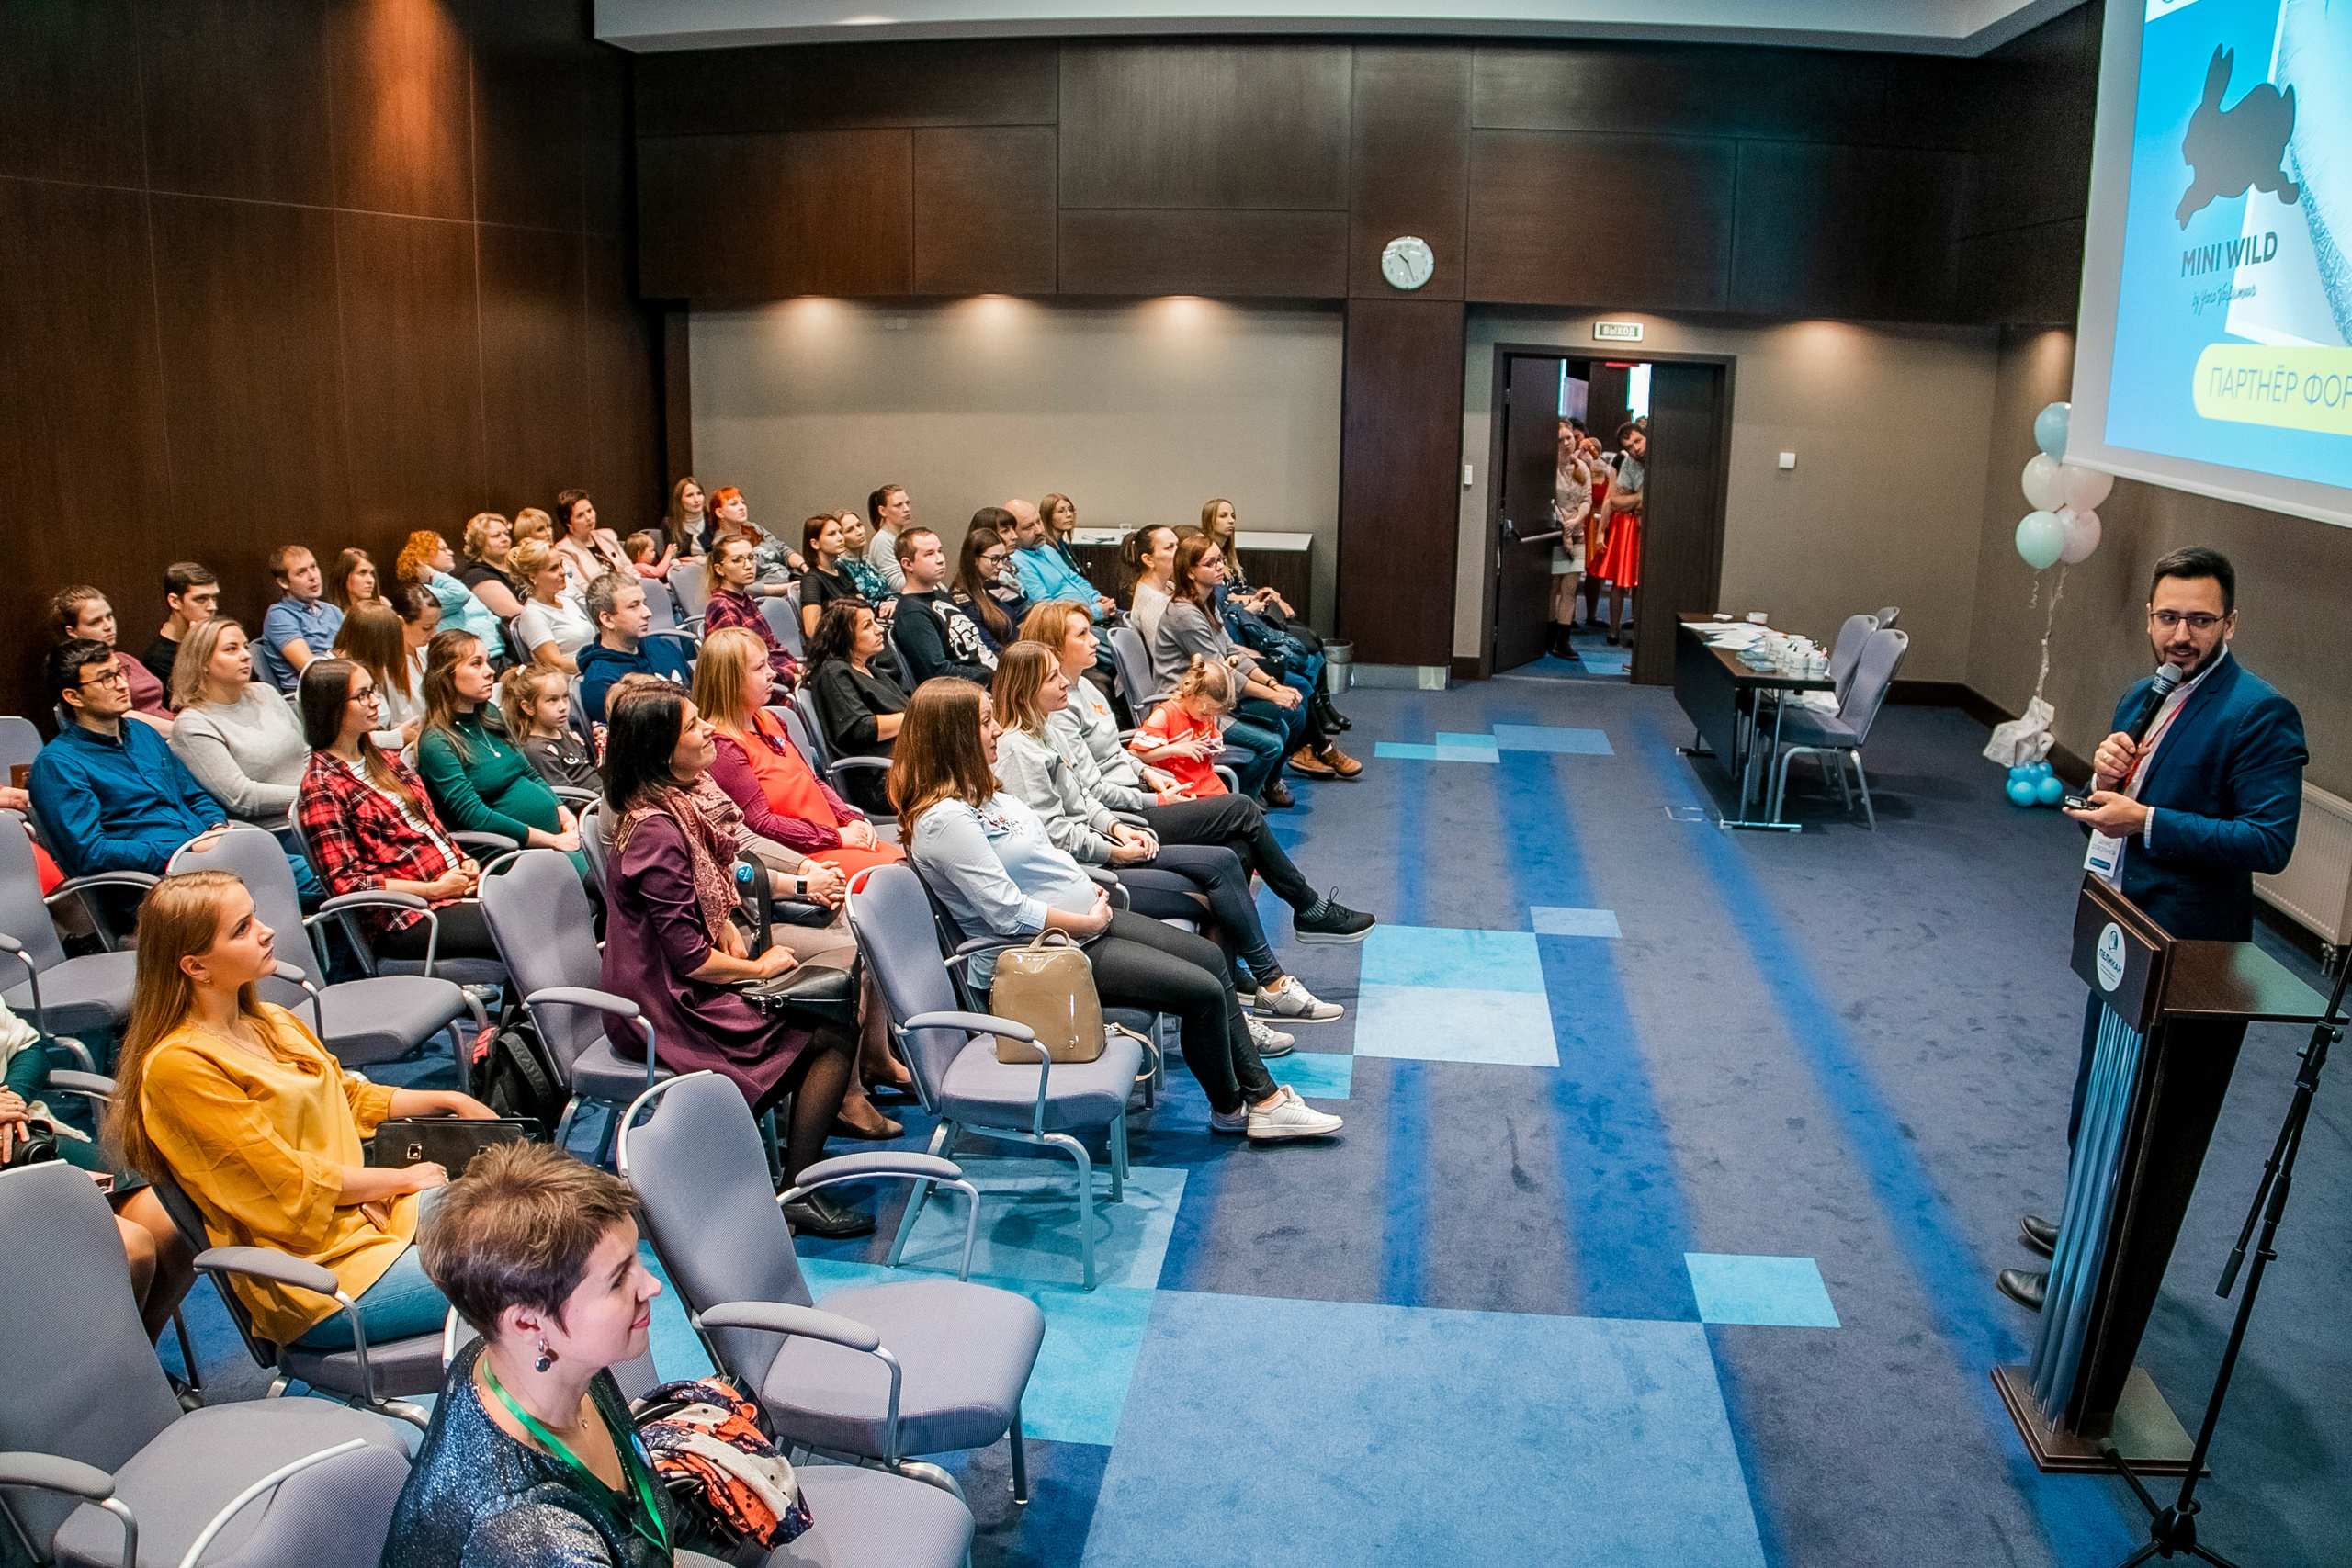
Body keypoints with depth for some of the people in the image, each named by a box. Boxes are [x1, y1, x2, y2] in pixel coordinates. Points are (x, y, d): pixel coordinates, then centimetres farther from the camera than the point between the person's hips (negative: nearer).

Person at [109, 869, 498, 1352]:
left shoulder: (271, 1023, 11)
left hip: (369, 1213, 8)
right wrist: (401, 1178, -7)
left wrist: (448, 1100, 14)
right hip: (320, 1276, -8)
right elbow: (288, 1185, -16)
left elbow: (354, 1098, 25)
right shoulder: (177, 1065, -15)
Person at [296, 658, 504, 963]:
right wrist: (435, 889, -13)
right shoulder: (321, 786, -5)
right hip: (408, 918, -8)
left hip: (455, 880, 8)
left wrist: (464, 864, 4)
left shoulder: (385, 762, 19)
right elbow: (346, 883, -11)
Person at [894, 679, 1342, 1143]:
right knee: (1203, 992, -11)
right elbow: (1010, 914, -26)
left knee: (1211, 957, 6)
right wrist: (1088, 922, -15)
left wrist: (1093, 893, 3)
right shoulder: (944, 821, -23)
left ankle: (1263, 1097, 12)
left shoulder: (979, 792, 8)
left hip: (1085, 918, 10)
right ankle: (1230, 1109, 14)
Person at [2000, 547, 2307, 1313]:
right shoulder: (2142, 696, 8)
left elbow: (2271, 841, -25)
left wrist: (2146, 821, -27)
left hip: (2184, 955, -9)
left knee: (2147, 1130, 4)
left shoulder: (2259, 714, -19)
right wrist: (2107, 774, -7)